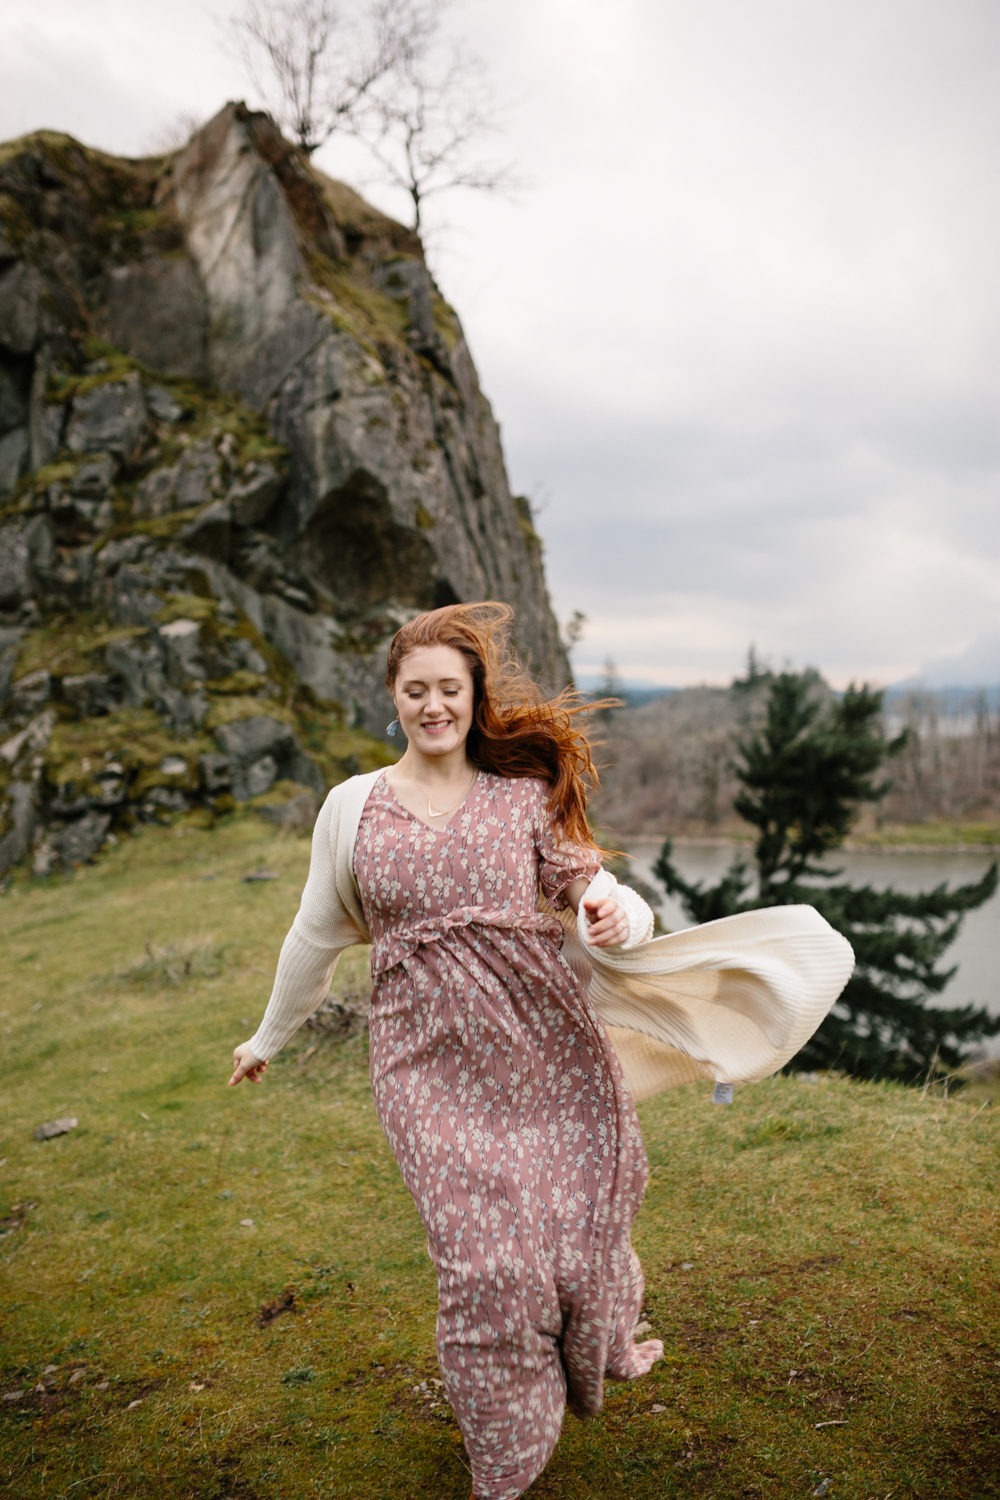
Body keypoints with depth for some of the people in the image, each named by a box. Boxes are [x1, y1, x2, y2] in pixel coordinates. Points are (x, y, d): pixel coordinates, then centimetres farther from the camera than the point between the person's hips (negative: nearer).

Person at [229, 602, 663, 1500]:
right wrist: (270, 1036, 24)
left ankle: (602, 1347, 47)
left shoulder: (526, 795, 2)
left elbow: (604, 895, 1)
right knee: (484, 1262, -4)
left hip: (548, 1045, 1)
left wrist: (619, 918, -23)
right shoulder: (353, 806, 4)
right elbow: (318, 936, 14)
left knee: (579, 1226, 8)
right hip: (431, 1063, 0)